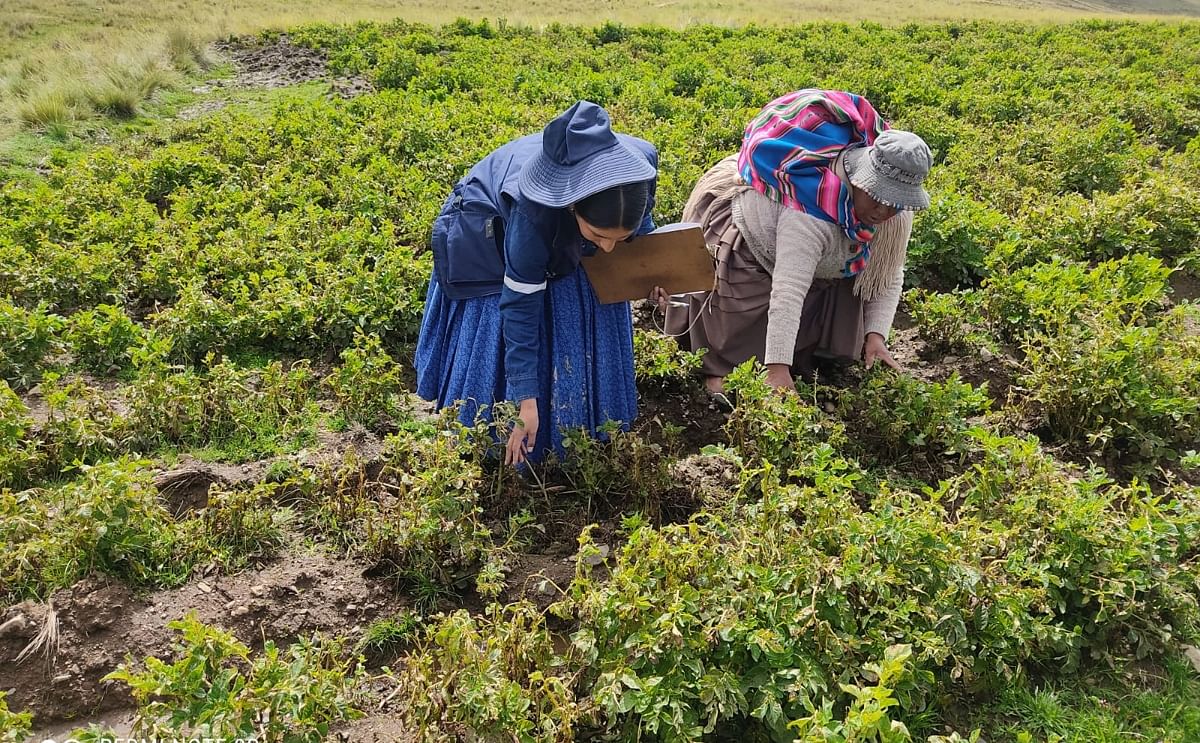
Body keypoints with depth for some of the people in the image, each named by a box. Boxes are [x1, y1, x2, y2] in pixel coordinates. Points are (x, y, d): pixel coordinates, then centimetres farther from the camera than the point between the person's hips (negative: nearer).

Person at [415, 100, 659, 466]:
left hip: (563, 233, 5)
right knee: (495, 339, -3)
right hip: (490, 229, -4)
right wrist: (526, 397, -29)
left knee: (589, 327, 4)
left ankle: (582, 431, 25)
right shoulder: (533, 213, -45)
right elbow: (520, 305, -33)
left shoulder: (637, 164, -34)